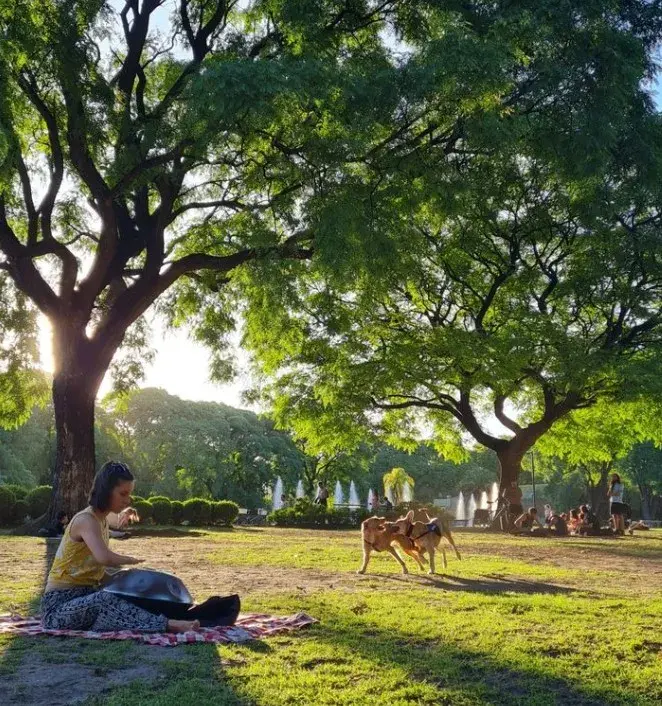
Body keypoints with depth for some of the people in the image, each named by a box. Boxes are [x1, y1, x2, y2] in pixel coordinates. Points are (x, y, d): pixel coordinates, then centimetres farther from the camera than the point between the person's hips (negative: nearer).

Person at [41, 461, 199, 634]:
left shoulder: (102, 520, 11)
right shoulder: (86, 520, -18)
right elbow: (104, 558, -36)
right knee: (107, 599, -35)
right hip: (59, 605, -10)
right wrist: (131, 561, -19)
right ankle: (166, 625, -44)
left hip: (84, 598, 10)